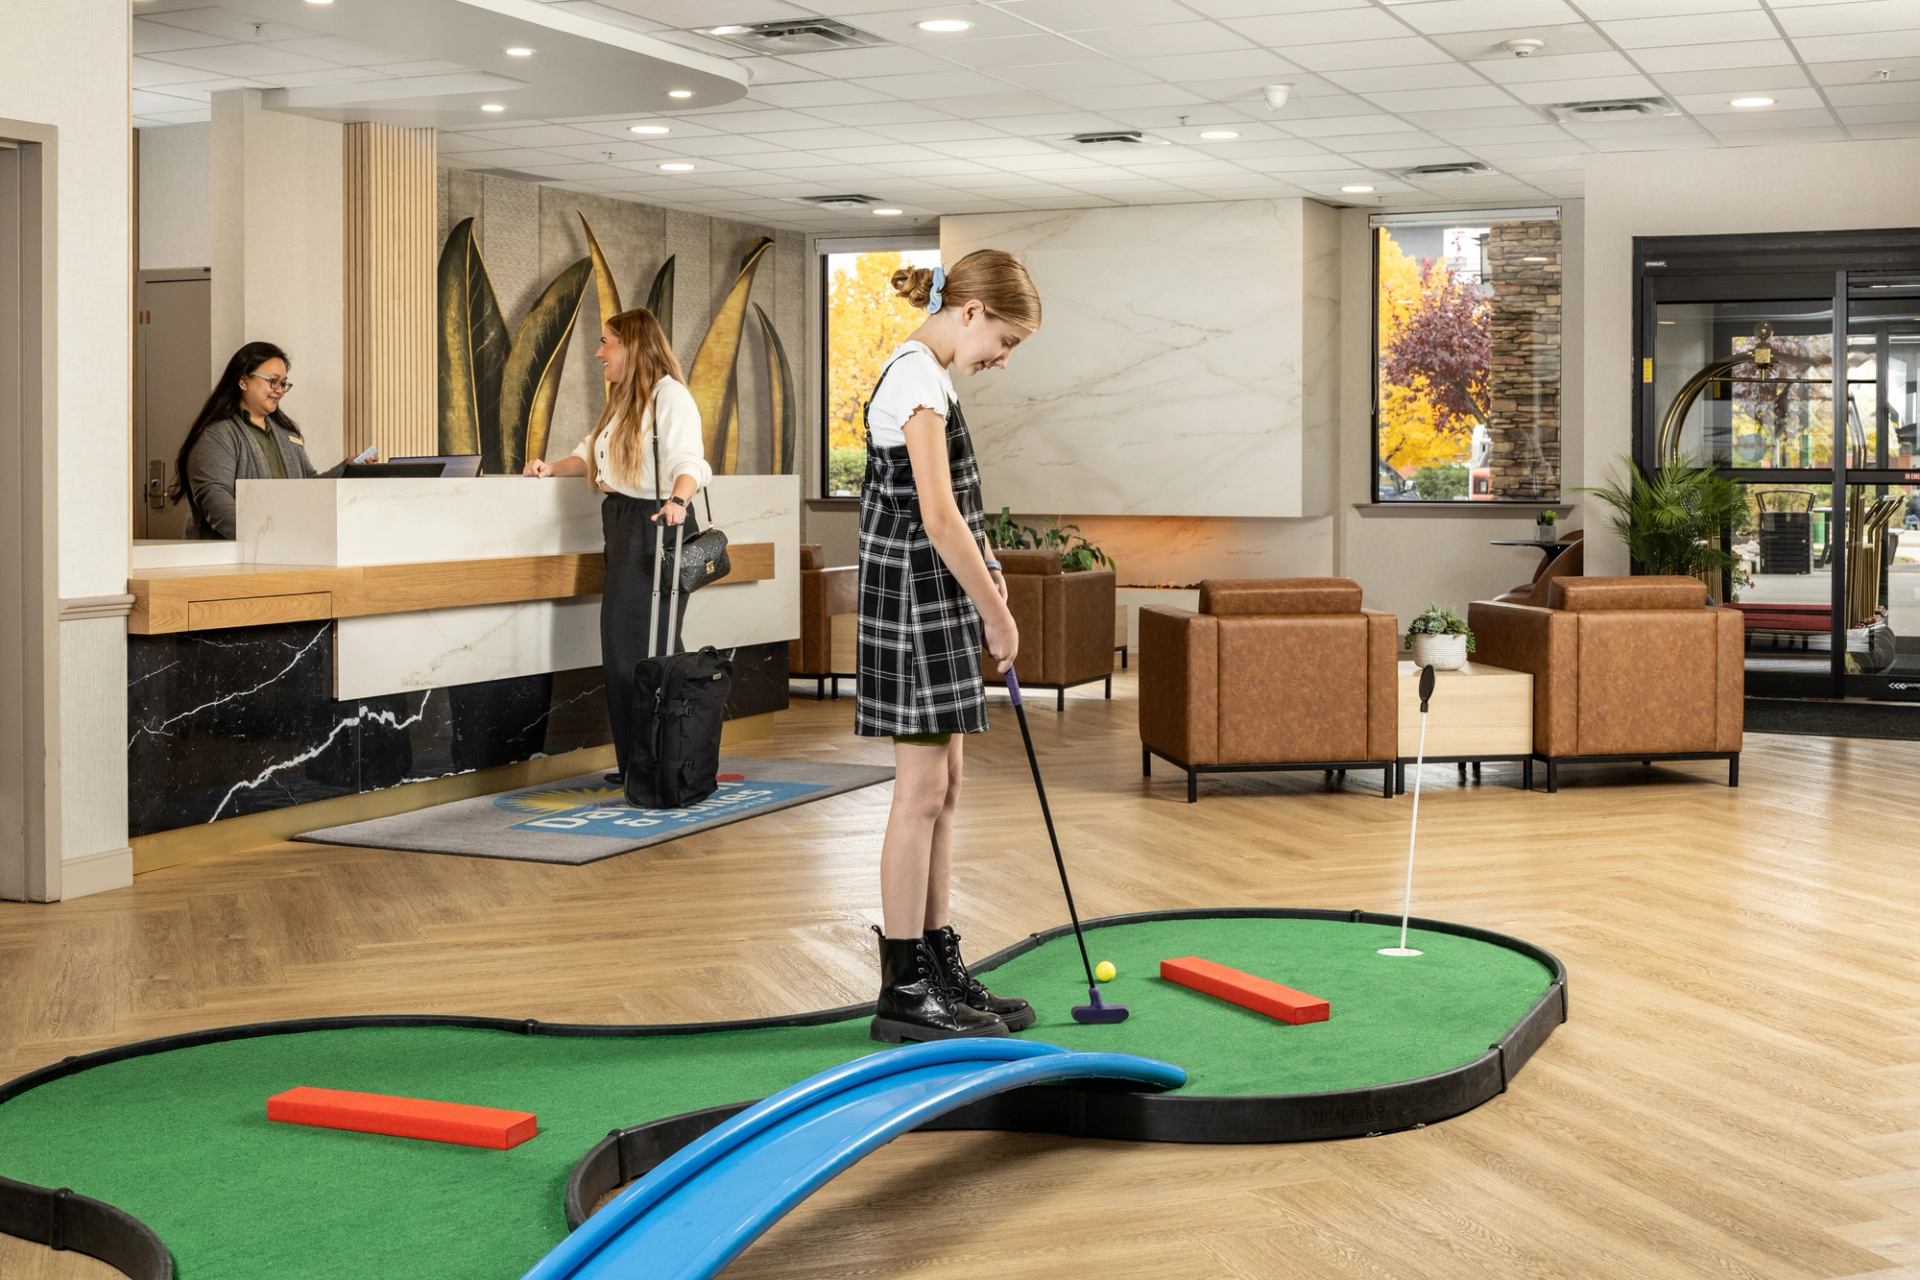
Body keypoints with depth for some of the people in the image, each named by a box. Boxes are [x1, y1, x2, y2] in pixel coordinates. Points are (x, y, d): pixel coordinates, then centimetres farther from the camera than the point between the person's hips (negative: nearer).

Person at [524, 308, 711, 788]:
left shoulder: (669, 395, -10)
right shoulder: (621, 400, 21)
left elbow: (687, 460, -23)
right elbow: (592, 454, 25)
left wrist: (677, 500, -42)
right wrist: (555, 467, 7)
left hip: (657, 524, -10)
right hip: (623, 525, 10)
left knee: (649, 647, -10)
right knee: (620, 643, 8)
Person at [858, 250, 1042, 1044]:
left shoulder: (924, 374, 15)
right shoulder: (917, 379, -16)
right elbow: (938, 519, -22)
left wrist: (985, 583, 10)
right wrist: (996, 612, -15)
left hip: (937, 605, 10)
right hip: (915, 603, -10)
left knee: (942, 789, 12)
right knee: (922, 793, -5)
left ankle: (939, 969, 20)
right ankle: (904, 992, 2)